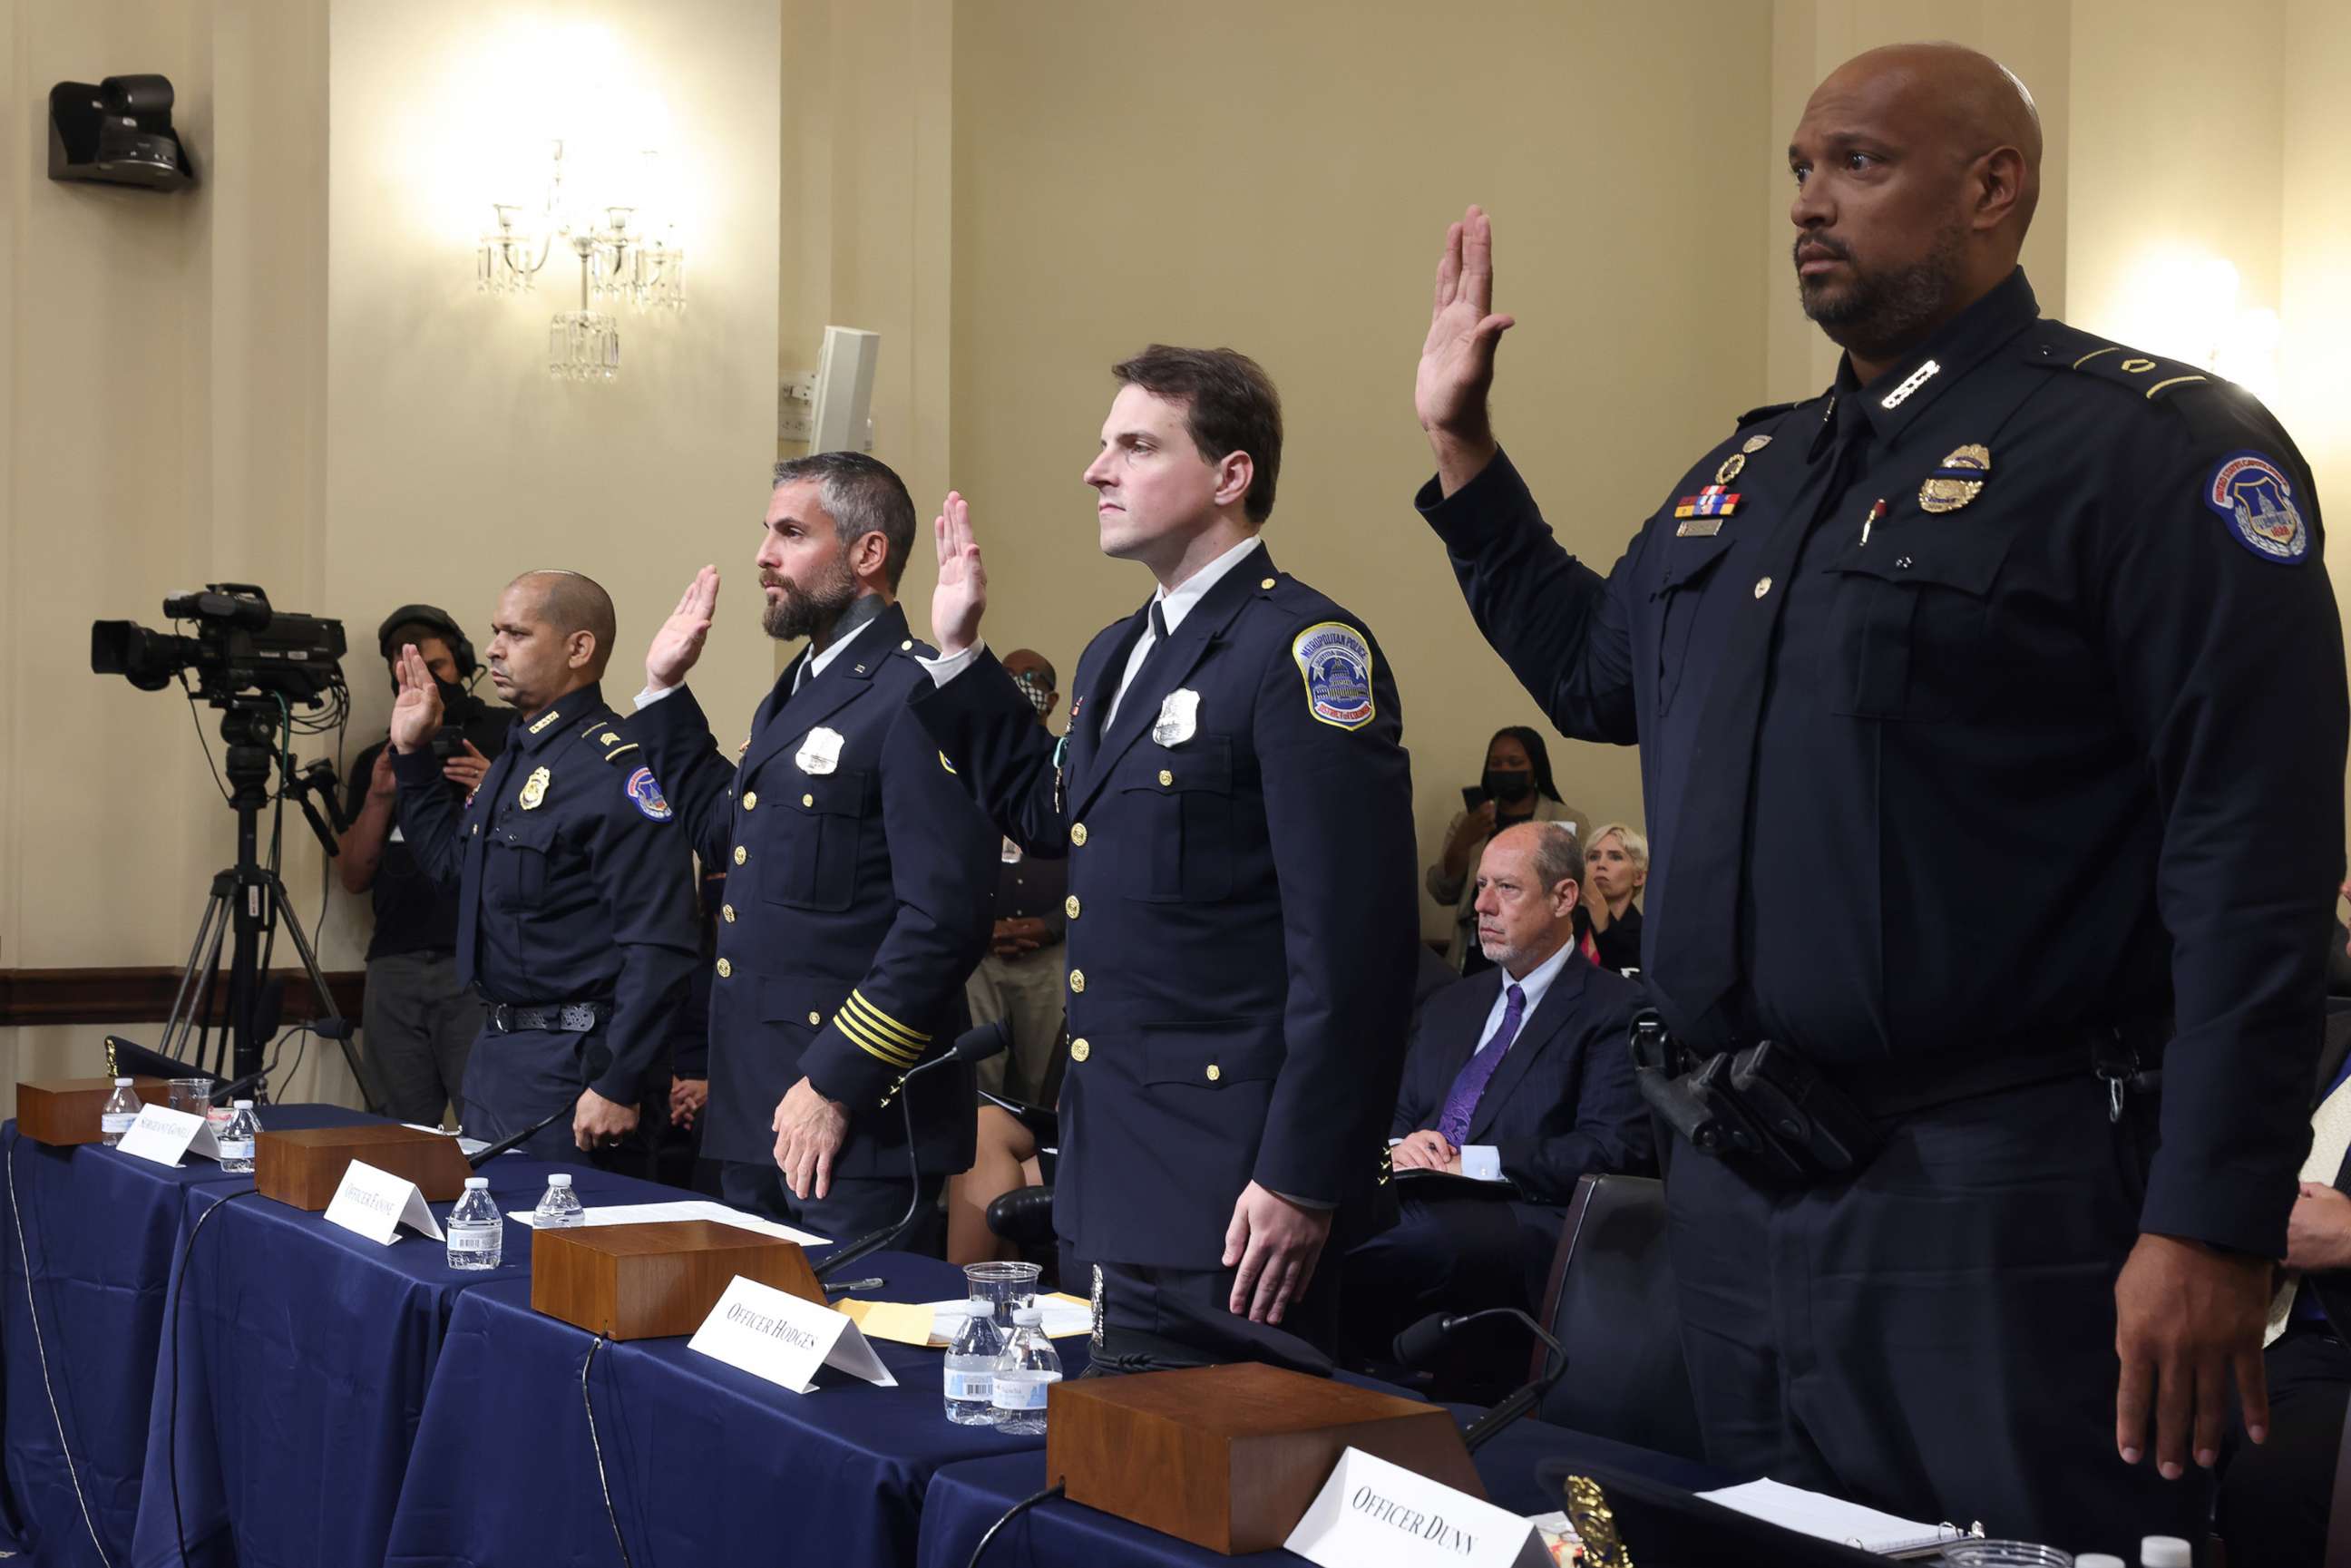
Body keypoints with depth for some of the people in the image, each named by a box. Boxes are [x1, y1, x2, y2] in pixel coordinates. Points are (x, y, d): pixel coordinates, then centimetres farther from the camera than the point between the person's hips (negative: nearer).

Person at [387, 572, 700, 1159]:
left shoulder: (617, 771, -19)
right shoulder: (517, 754, 13)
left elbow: (658, 949, -23)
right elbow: (453, 863, 28)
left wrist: (617, 1087, -25)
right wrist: (412, 753, 19)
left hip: (567, 1064, -10)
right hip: (494, 1046, 10)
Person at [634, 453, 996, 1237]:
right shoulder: (796, 691, 16)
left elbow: (942, 919, -22)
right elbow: (724, 831, 30)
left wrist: (835, 1086, -22)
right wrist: (665, 690, 24)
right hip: (754, 1110, 10)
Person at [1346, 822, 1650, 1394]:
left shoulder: (1617, 1009, 6)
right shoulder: (1450, 1006, 30)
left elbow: (1614, 1150, -7)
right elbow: (1396, 1117, 29)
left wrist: (1475, 1162, -11)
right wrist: (1400, 1147, 3)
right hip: (1417, 1208, 6)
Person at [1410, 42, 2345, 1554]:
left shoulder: (2155, 448, -11)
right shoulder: (1747, 473, 14)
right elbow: (1591, 668, 29)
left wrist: (2211, 1229, -21)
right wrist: (1462, 443, 21)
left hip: (1999, 1206, -7)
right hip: (1739, 1195, 8)